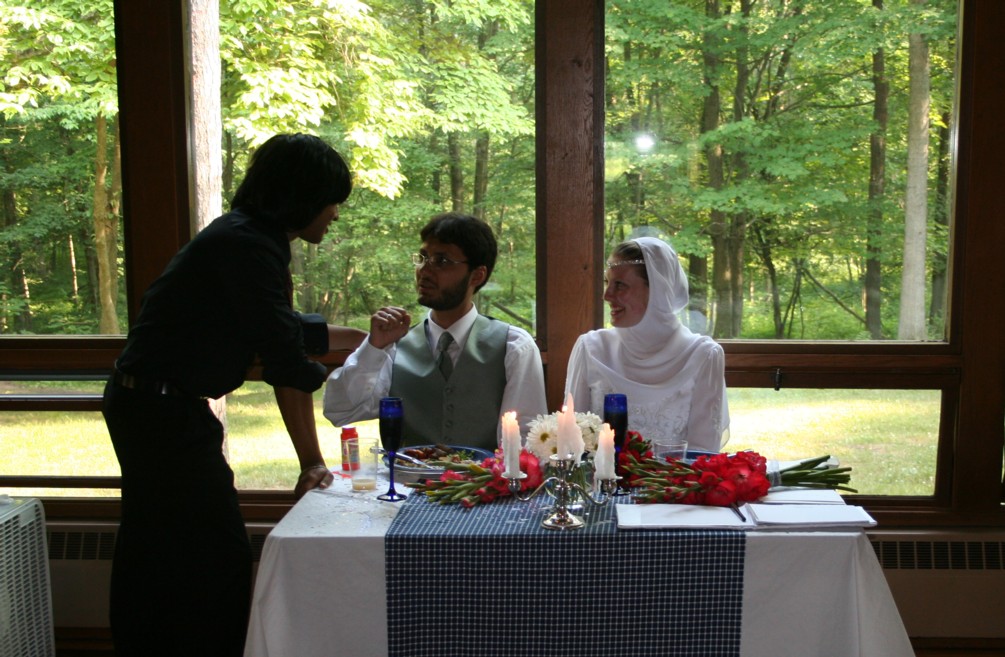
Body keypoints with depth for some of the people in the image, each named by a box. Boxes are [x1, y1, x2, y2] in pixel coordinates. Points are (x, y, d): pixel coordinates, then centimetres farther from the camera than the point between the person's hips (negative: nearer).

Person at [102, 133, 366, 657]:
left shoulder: (249, 238, 10)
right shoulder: (247, 246, -20)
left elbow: (287, 330, 21)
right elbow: (286, 362, -19)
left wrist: (365, 337, 25)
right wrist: (311, 461, -10)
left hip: (149, 409, 10)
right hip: (163, 414, -10)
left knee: (154, 554, 19)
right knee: (217, 554, -1)